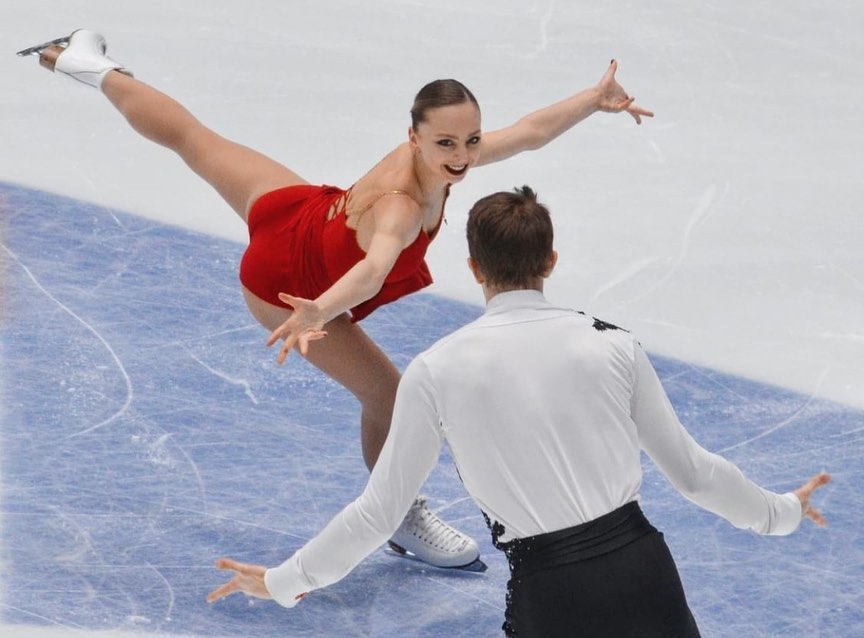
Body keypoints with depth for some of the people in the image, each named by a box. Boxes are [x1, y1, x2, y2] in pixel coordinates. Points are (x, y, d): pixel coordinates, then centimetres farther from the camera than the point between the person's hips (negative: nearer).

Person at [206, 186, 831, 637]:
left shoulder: (437, 371, -3)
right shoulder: (611, 345, 1)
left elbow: (381, 510, 2)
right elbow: (691, 469, 9)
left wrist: (284, 581, 16)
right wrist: (779, 512, 28)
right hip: (642, 573, 2)